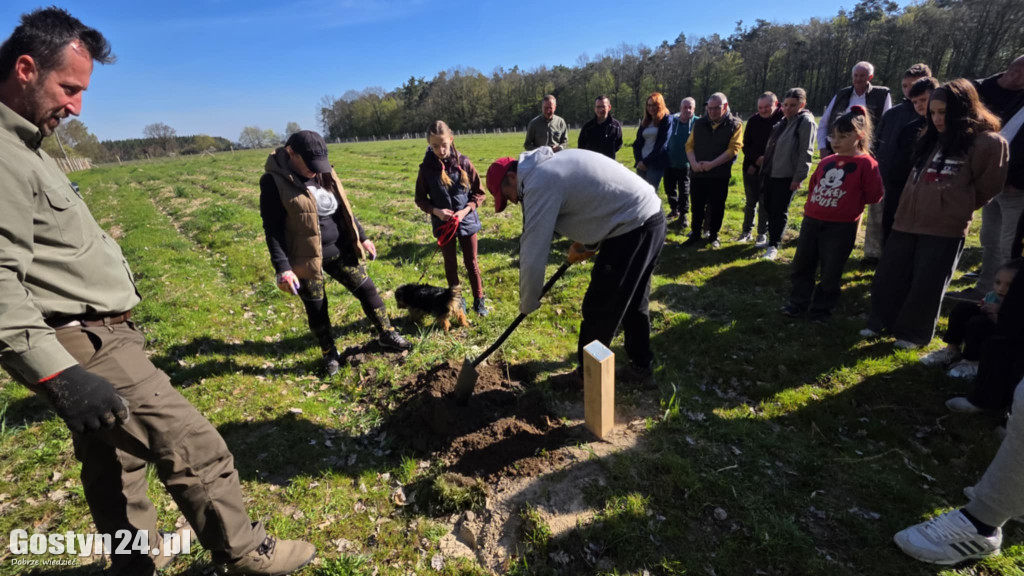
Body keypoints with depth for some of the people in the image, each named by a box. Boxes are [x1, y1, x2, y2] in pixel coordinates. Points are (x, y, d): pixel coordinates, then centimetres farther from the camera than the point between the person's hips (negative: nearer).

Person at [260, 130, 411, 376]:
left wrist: (362, 237, 14)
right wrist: (282, 268, -21)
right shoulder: (273, 181, -14)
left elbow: (344, 208, 13)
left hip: (340, 249, 5)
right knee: (316, 309, 10)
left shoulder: (323, 173, 3)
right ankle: (330, 355, 31)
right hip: (307, 257, -5)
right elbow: (272, 229, -15)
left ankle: (386, 335, 26)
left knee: (367, 289, 8)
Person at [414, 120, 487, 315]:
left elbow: (479, 193, -3)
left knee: (471, 262, 10)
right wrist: (436, 211, -17)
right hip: (442, 224, 1)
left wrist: (466, 210, -18)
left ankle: (479, 301, 24)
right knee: (450, 264, 13)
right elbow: (420, 199, 0)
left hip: (467, 221, 0)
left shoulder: (464, 163, -9)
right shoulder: (426, 168, -8)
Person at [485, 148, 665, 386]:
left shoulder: (538, 183, -15)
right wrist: (586, 243, 17)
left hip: (633, 228, -10)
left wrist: (527, 303, -2)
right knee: (633, 303, 21)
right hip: (652, 218, 10)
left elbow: (533, 252, -15)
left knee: (598, 311, 3)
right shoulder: (551, 164, 15)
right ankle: (642, 367, 36)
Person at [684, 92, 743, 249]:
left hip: (720, 174, -2)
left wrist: (712, 164, -19)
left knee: (716, 207, 6)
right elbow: (689, 145, 5)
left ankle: (714, 235, 21)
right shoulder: (699, 123, 8)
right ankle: (695, 234, 22)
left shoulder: (735, 124, -1)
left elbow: (733, 149, -10)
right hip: (697, 173, 2)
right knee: (697, 206, 8)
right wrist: (694, 163, -13)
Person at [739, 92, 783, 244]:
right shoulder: (753, 120, 3)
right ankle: (747, 231, 20)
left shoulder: (782, 119, -7)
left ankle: (763, 234, 11)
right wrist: (756, 159, -11)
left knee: (765, 203, 2)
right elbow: (746, 145, 3)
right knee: (750, 202, 10)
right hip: (751, 167, 3)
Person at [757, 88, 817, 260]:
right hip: (770, 173, 8)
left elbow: (806, 152, -14)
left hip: (787, 176, -8)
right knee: (769, 207, 14)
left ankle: (773, 246, 2)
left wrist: (799, 177, -18)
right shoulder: (783, 121, 14)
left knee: (779, 211, -4)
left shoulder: (805, 122, -9)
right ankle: (772, 238, 28)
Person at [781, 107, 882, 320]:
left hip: (841, 227, -5)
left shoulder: (866, 163, -8)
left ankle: (821, 309, 19)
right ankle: (798, 302, 25)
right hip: (812, 221, 6)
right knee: (801, 265, 11)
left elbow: (873, 196, -9)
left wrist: (850, 202, 0)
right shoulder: (826, 162, 9)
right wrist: (813, 203, 9)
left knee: (830, 272, 4)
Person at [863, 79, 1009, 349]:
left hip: (945, 226, -5)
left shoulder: (987, 142, -5)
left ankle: (914, 333, 18)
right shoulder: (932, 138, 14)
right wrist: (914, 206, 15)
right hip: (908, 220, 6)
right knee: (889, 275, 8)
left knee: (926, 284, 3)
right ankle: (881, 321, 24)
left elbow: (988, 185, 0)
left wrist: (957, 207, 7)